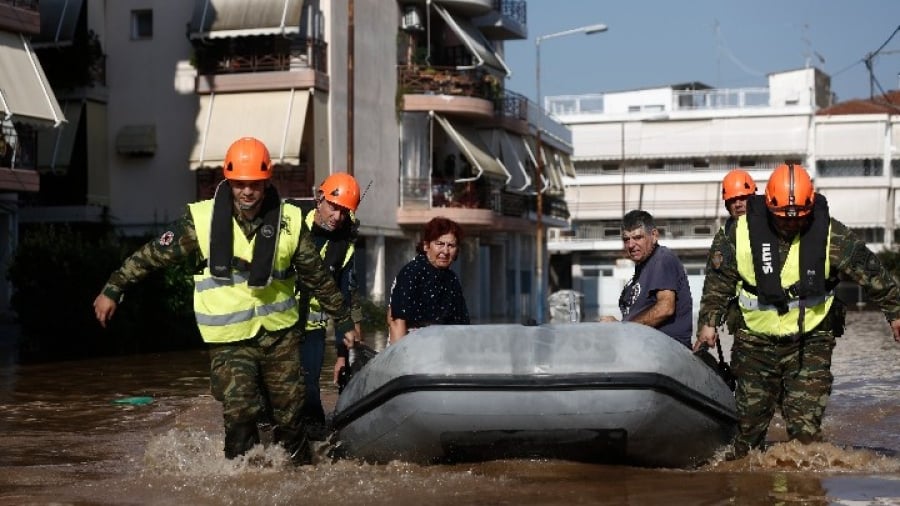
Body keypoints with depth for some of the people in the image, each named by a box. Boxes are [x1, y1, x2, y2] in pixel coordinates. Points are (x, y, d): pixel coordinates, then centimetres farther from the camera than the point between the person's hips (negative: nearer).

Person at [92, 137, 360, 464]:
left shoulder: (288, 222, -2)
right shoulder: (203, 220, -8)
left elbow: (318, 278, 9)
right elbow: (154, 254, 1)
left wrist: (344, 322, 14)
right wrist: (113, 290, 2)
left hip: (280, 334, 2)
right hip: (229, 340, -2)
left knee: (290, 415, 5)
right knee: (239, 415, -14)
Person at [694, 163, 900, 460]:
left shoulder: (830, 235, -10)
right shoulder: (744, 232, -8)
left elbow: (871, 273, 1)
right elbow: (719, 279, 5)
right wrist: (708, 321, 3)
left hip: (810, 341, -1)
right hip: (756, 341, 2)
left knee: (806, 425, -11)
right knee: (749, 419, 10)